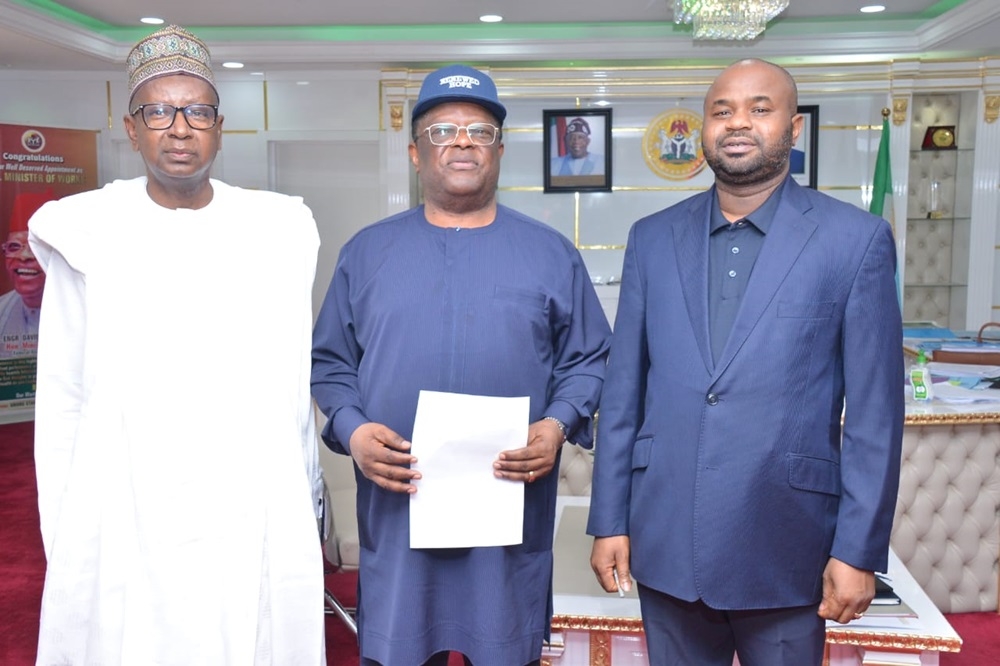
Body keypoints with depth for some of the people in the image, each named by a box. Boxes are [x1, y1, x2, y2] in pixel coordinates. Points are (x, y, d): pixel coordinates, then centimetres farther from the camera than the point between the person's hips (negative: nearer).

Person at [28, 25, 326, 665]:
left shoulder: (280, 232, 0)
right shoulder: (87, 235, -1)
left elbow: (295, 385, 5)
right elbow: (61, 402, 3)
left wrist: (308, 505, 9)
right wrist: (63, 541, 3)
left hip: (258, 526, 1)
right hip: (121, 530, 0)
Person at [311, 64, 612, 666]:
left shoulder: (551, 253, 4)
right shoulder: (367, 252, 7)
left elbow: (589, 359, 6)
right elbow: (331, 361, 9)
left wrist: (560, 424, -11)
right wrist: (352, 429, -9)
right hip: (396, 510, 1)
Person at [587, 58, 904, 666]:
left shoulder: (856, 239, -4)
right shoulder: (652, 238, 4)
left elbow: (875, 413, -4)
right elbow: (623, 391, 4)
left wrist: (859, 551, -6)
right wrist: (609, 520, 4)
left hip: (785, 550, -2)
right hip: (665, 544, 3)